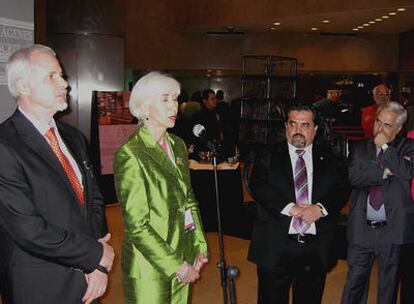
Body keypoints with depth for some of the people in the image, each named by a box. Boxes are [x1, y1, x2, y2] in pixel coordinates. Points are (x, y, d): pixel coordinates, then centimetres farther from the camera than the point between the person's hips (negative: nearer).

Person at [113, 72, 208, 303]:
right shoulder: (130, 155, -15)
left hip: (183, 259, 6)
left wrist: (200, 248, 5)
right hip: (151, 268, -6)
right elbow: (136, 225, -17)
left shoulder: (178, 145, 8)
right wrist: (178, 267, -14)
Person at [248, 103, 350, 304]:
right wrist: (290, 208, -20)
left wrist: (321, 208, -18)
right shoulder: (268, 157, 2)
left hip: (317, 249, 2)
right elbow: (259, 187, -10)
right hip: (275, 247, -2)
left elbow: (342, 188, -1)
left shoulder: (330, 159, 8)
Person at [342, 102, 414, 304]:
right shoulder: (360, 149, 8)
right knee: (355, 280, 7)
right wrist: (386, 172, -14)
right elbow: (353, 177, -7)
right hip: (361, 228, 2)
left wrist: (385, 146, -11)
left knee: (388, 283, 13)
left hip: (392, 229, -1)